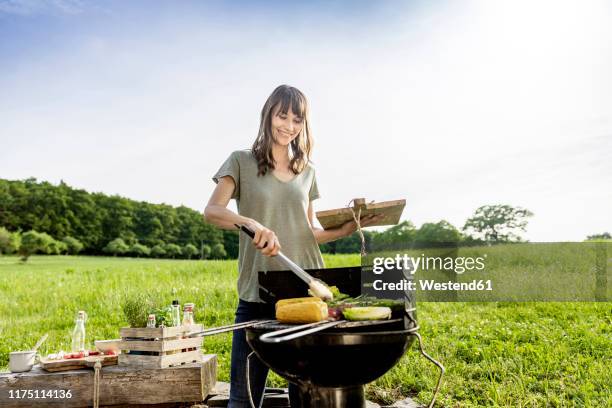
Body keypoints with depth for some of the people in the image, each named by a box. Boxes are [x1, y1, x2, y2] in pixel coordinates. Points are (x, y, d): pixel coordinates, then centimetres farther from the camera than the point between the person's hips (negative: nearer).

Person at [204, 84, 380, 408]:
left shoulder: (306, 172, 15)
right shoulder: (242, 162, 4)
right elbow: (212, 211, -11)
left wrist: (344, 230, 1)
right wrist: (251, 223, -29)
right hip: (257, 294, -3)